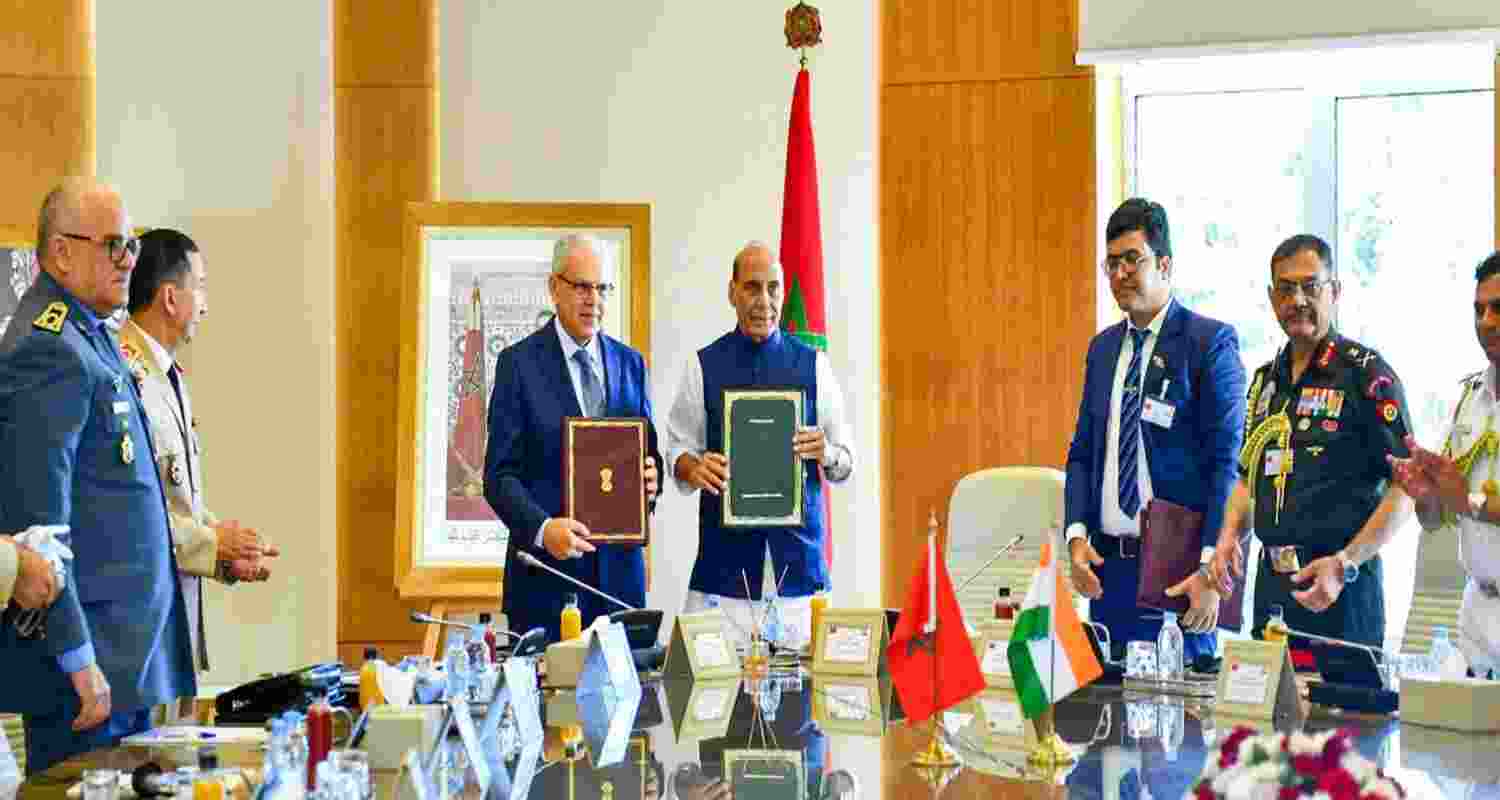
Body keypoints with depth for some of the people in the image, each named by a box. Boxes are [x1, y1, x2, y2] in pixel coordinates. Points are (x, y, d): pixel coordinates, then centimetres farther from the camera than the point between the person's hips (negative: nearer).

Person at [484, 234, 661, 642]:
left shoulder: (631, 363, 11)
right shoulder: (518, 363, -1)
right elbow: (500, 473, -5)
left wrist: (650, 478, -6)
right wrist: (542, 528, -21)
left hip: (620, 566, 4)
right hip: (546, 566, -3)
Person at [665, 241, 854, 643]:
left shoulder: (812, 364, 6)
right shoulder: (702, 365, 6)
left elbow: (846, 461, 7)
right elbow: (678, 448, 7)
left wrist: (826, 453, -14)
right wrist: (694, 467, -14)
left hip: (797, 549, 1)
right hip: (724, 552, 0)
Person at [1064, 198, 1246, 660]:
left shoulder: (1210, 341, -6)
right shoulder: (1102, 348, 13)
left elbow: (1226, 462, -11)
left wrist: (1211, 567, -16)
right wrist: (1077, 535, -1)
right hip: (1108, 563, 6)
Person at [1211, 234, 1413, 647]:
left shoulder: (1366, 373, -7)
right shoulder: (1266, 379, 14)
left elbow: (1404, 487, -12)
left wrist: (1344, 565, -19)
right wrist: (1229, 534, 4)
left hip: (1340, 584, -6)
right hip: (1270, 582, 6)